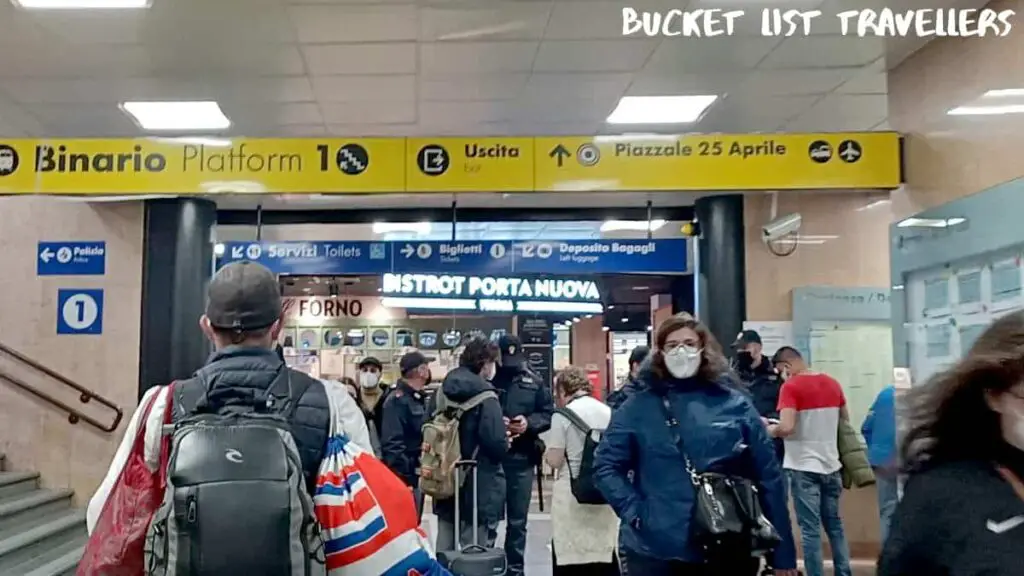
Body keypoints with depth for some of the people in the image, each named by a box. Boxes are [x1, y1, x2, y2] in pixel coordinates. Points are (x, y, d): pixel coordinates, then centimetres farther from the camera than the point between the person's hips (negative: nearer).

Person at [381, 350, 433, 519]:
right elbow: (392, 444, -22)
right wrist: (404, 480, -23)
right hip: (404, 479, -9)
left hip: (417, 476, 9)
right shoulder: (398, 400, -15)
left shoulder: (420, 398, 15)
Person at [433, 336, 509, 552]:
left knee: (445, 554, 16)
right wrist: (505, 442, -1)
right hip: (479, 489, -6)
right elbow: (497, 445, -22)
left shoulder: (441, 393, 4)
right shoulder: (485, 397, -16)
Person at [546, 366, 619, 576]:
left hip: (573, 493, -5)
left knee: (569, 557, 3)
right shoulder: (608, 412, 5)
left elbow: (555, 460, -9)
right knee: (605, 554, 9)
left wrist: (546, 453, 11)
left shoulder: (563, 415, -8)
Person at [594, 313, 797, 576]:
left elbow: (768, 476, 3)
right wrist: (635, 513, -13)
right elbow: (607, 467, 3)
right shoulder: (638, 407, 2)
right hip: (655, 551, -1)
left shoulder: (736, 405, 3)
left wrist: (783, 554, 2)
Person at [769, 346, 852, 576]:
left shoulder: (791, 386, -14)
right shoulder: (832, 383, 7)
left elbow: (786, 428, -24)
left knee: (810, 529, -1)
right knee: (835, 526, 17)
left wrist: (767, 429, -5)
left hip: (803, 467, -6)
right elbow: (845, 421, 19)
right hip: (830, 465, 7)